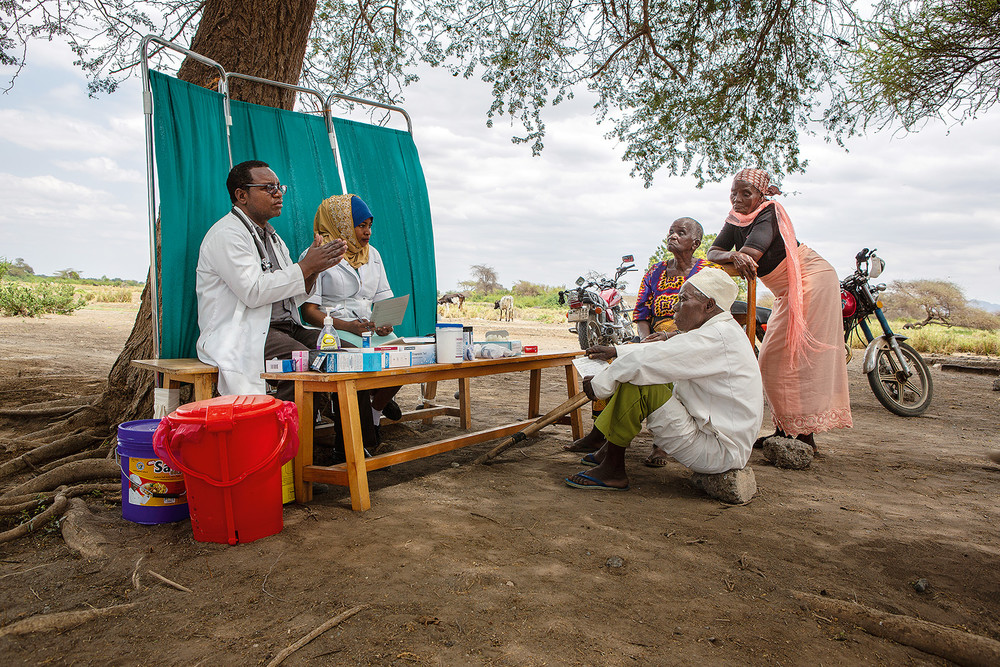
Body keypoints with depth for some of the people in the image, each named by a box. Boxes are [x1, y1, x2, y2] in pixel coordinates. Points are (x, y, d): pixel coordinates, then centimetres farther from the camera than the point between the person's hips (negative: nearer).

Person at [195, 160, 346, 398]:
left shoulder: (270, 235, 22)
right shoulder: (226, 235, -6)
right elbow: (253, 292, -19)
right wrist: (305, 266, -14)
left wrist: (313, 270, 1)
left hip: (286, 327, 8)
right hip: (241, 335, -8)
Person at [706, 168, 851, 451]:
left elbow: (750, 255, -34)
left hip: (811, 278, -9)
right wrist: (734, 256, -33)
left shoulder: (769, 214, -20)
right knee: (773, 361, 7)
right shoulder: (736, 219, 3)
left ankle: (805, 435, -6)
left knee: (801, 356, -11)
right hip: (787, 292, 9)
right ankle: (785, 429, 14)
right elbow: (713, 252, -11)